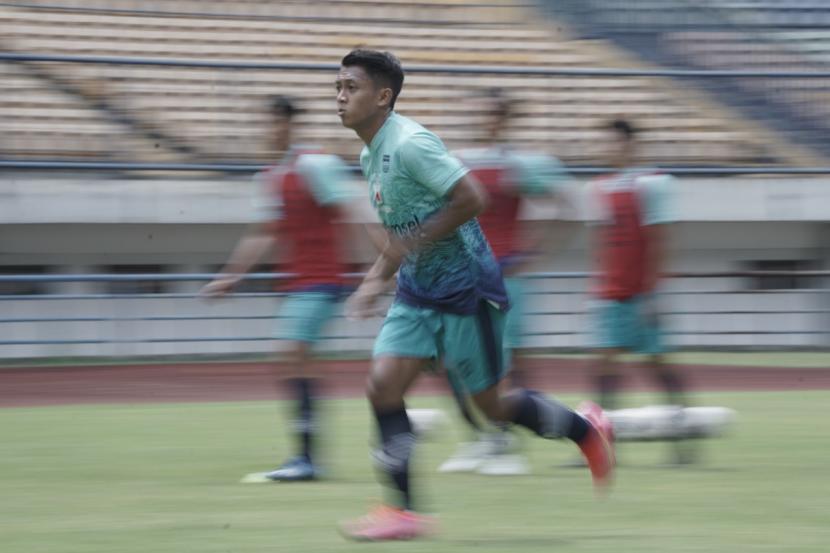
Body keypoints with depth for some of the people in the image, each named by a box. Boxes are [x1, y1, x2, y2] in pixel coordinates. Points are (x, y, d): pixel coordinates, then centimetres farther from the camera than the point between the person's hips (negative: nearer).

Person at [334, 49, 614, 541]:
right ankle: (405, 509, -7)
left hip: (466, 291, -8)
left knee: (491, 404, 3)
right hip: (418, 293, 8)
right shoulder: (371, 156, 8)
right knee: (383, 384, -9)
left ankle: (586, 429, 28)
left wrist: (407, 248, -24)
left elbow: (471, 199, -27)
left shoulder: (410, 144, -20)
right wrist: (378, 278, 11)